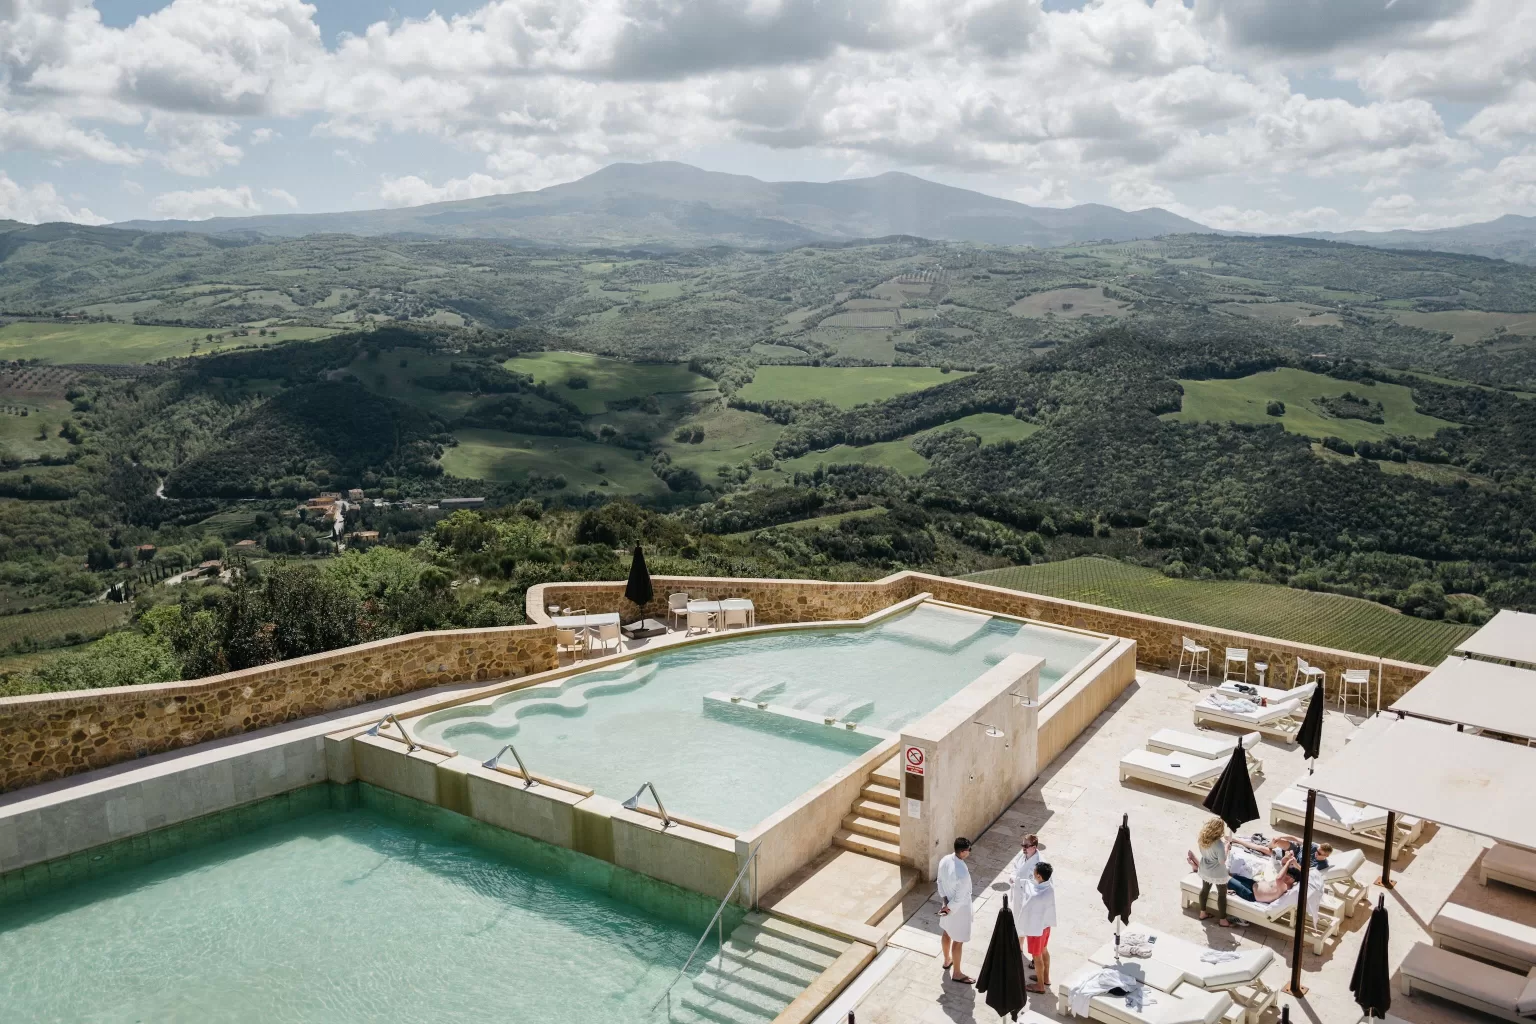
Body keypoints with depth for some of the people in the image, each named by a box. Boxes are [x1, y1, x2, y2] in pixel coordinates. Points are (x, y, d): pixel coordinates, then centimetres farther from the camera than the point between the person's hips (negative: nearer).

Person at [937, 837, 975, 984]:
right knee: (958, 941, 12)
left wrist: (945, 902, -2)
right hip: (959, 909, -8)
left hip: (947, 903, 8)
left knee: (946, 933, 28)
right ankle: (956, 973, 30)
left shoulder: (945, 860, -14)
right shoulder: (962, 873, -38)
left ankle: (947, 960, 52)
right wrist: (949, 908, -12)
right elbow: (959, 899, -28)